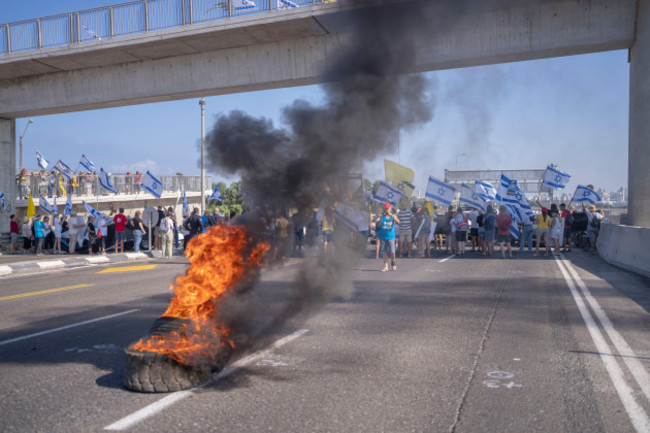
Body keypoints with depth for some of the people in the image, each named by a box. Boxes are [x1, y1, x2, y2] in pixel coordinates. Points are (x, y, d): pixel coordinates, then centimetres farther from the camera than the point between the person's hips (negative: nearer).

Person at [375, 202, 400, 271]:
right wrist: (380, 216, -27)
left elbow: (398, 222, -14)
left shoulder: (393, 215, 3)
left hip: (390, 236, -1)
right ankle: (385, 266, 12)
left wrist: (391, 215, -24)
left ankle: (393, 264, 18)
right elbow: (376, 222, -10)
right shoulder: (382, 216, 3)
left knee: (392, 252, -7)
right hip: (382, 236, 1)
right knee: (384, 252, 2)